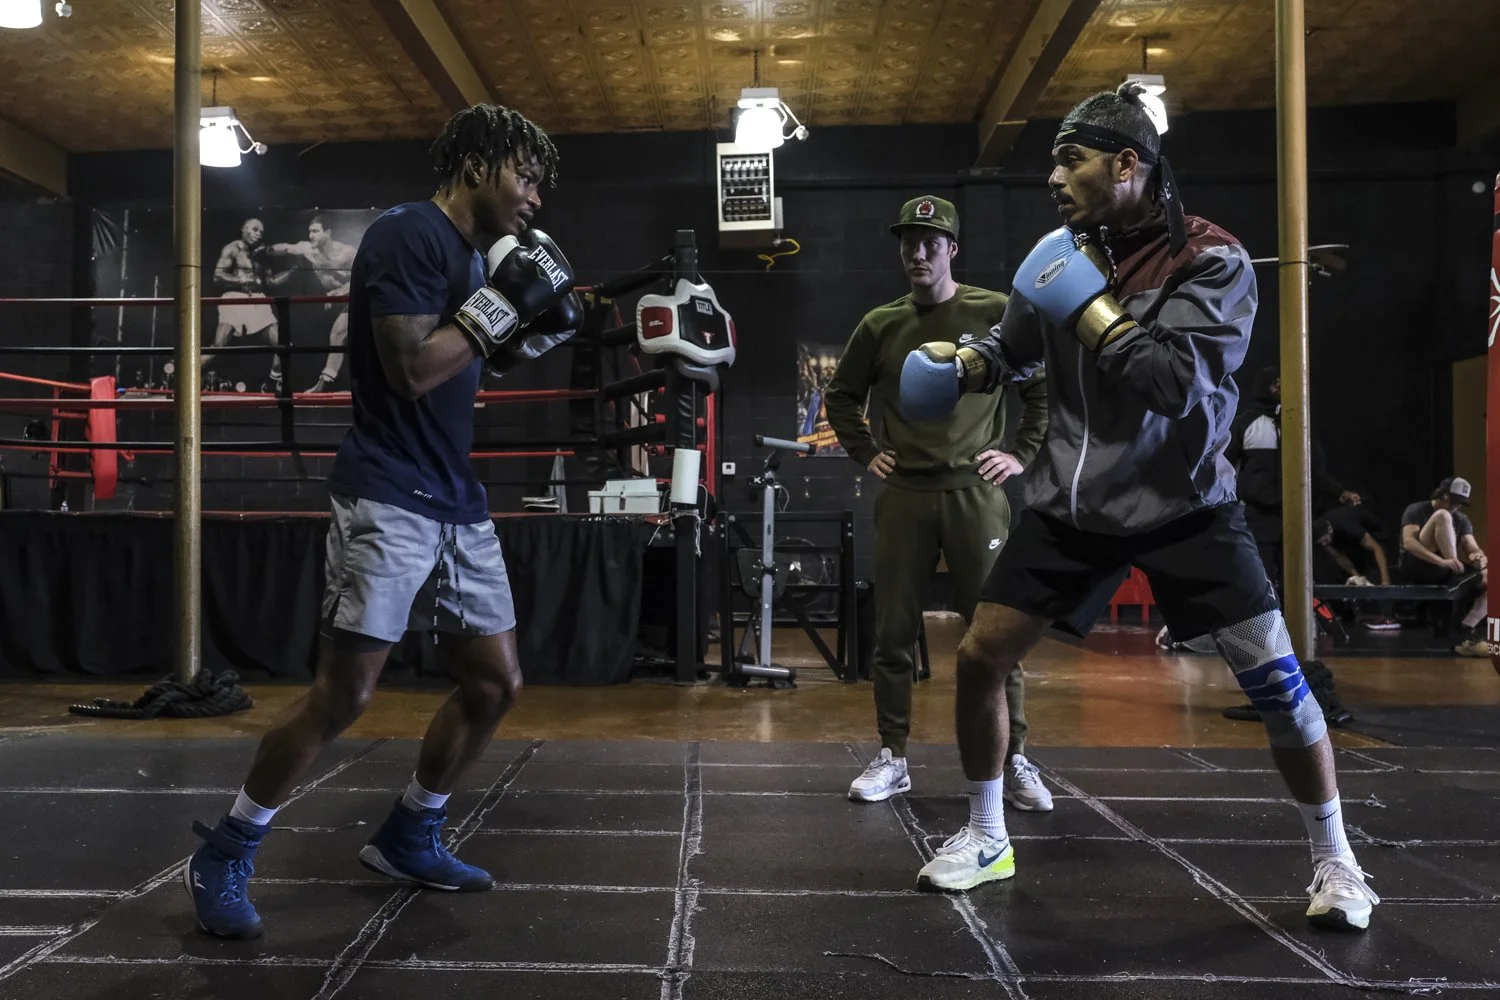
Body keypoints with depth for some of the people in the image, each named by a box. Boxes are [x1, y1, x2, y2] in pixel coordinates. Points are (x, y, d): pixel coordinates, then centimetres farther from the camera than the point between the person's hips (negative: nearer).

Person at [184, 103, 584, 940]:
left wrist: (536, 331, 8)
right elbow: (412, 370, -20)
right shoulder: (408, 234, -11)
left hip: (457, 503, 9)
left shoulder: (475, 252, 15)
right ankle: (223, 859, 12)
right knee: (344, 696, -8)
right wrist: (500, 301, -14)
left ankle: (409, 839, 26)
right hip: (389, 500, -9)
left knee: (497, 683, 9)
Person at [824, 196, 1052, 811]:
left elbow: (1049, 384, 6)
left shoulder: (996, 314, 2)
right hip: (903, 495, 3)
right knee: (893, 634, 5)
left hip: (975, 492, -2)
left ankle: (1016, 763, 11)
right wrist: (865, 454, 11)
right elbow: (841, 395, 21)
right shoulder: (881, 324, 9)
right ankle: (892, 760, 16)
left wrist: (1024, 454, 0)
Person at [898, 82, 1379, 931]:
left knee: (1273, 675, -6)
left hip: (1183, 504, -4)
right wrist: (961, 367, -3)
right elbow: (1014, 350, 18)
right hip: (1073, 503, 4)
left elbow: (1179, 384, -24)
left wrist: (1089, 303, -22)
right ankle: (986, 837, 21)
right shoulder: (1063, 254, 3)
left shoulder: (1212, 259, -11)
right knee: (980, 656, 0)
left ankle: (1335, 859, 18)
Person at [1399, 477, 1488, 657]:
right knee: (1443, 516, -20)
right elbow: (1408, 542, -20)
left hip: (1443, 575, 6)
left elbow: (1472, 547, 1)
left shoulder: (1462, 520, 16)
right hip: (1417, 569, -6)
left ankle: (1466, 634, -21)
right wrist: (1442, 562, -33)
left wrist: (1479, 556, -25)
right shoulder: (1416, 510, -2)